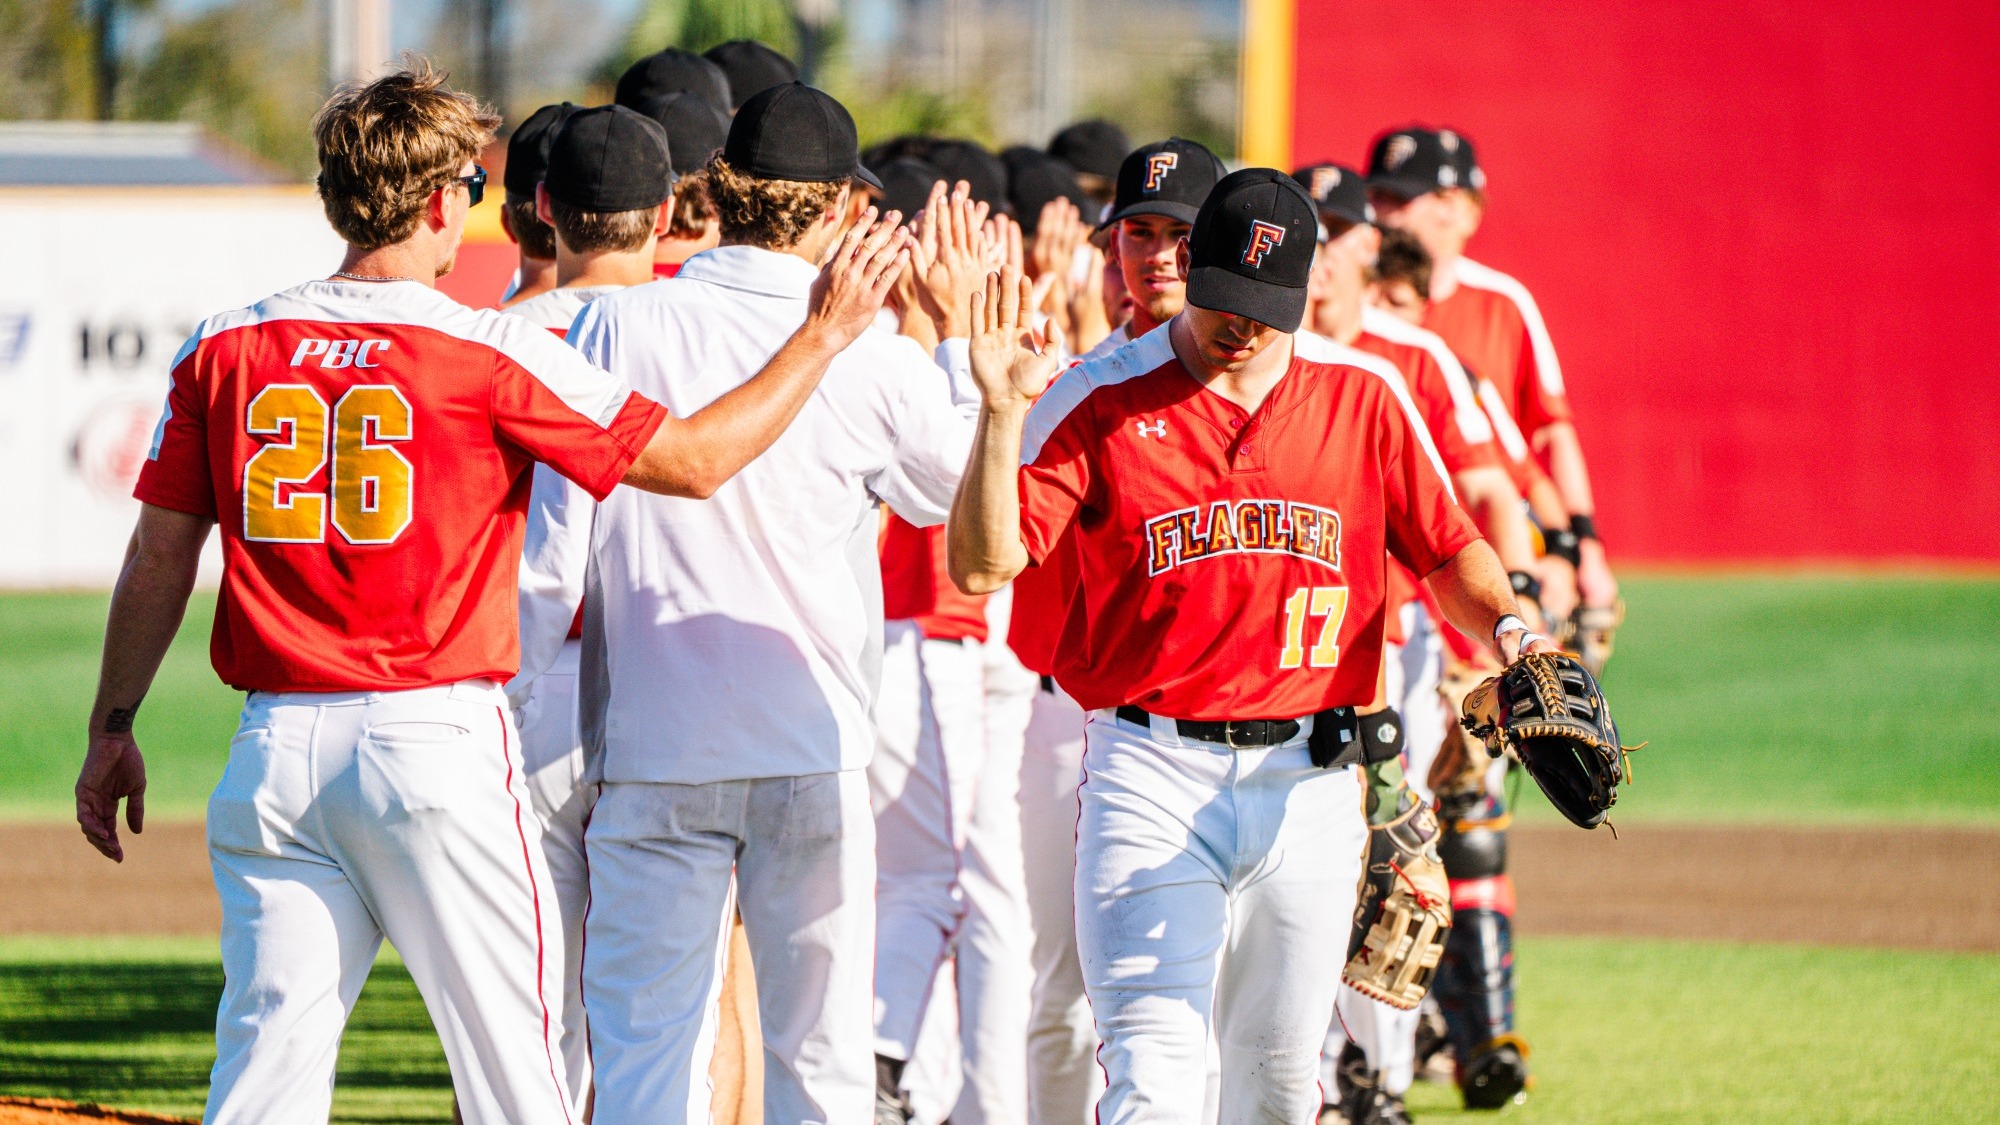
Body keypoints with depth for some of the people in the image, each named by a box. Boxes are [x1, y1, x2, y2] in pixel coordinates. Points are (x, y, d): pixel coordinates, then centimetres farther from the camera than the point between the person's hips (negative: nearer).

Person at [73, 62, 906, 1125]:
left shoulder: (225, 348, 4)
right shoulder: (490, 355, -7)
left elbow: (158, 557, 8)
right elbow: (693, 459, -4)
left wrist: (113, 727, 17)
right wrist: (823, 336, 6)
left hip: (276, 753, 4)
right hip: (437, 744, -4)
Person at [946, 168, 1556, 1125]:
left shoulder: (1362, 396, 6)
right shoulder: (1098, 401, -2)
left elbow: (1446, 547, 13)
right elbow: (984, 565, -10)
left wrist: (1504, 625, -7)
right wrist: (1002, 414, -23)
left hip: (1309, 783, 3)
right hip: (1150, 778, -3)